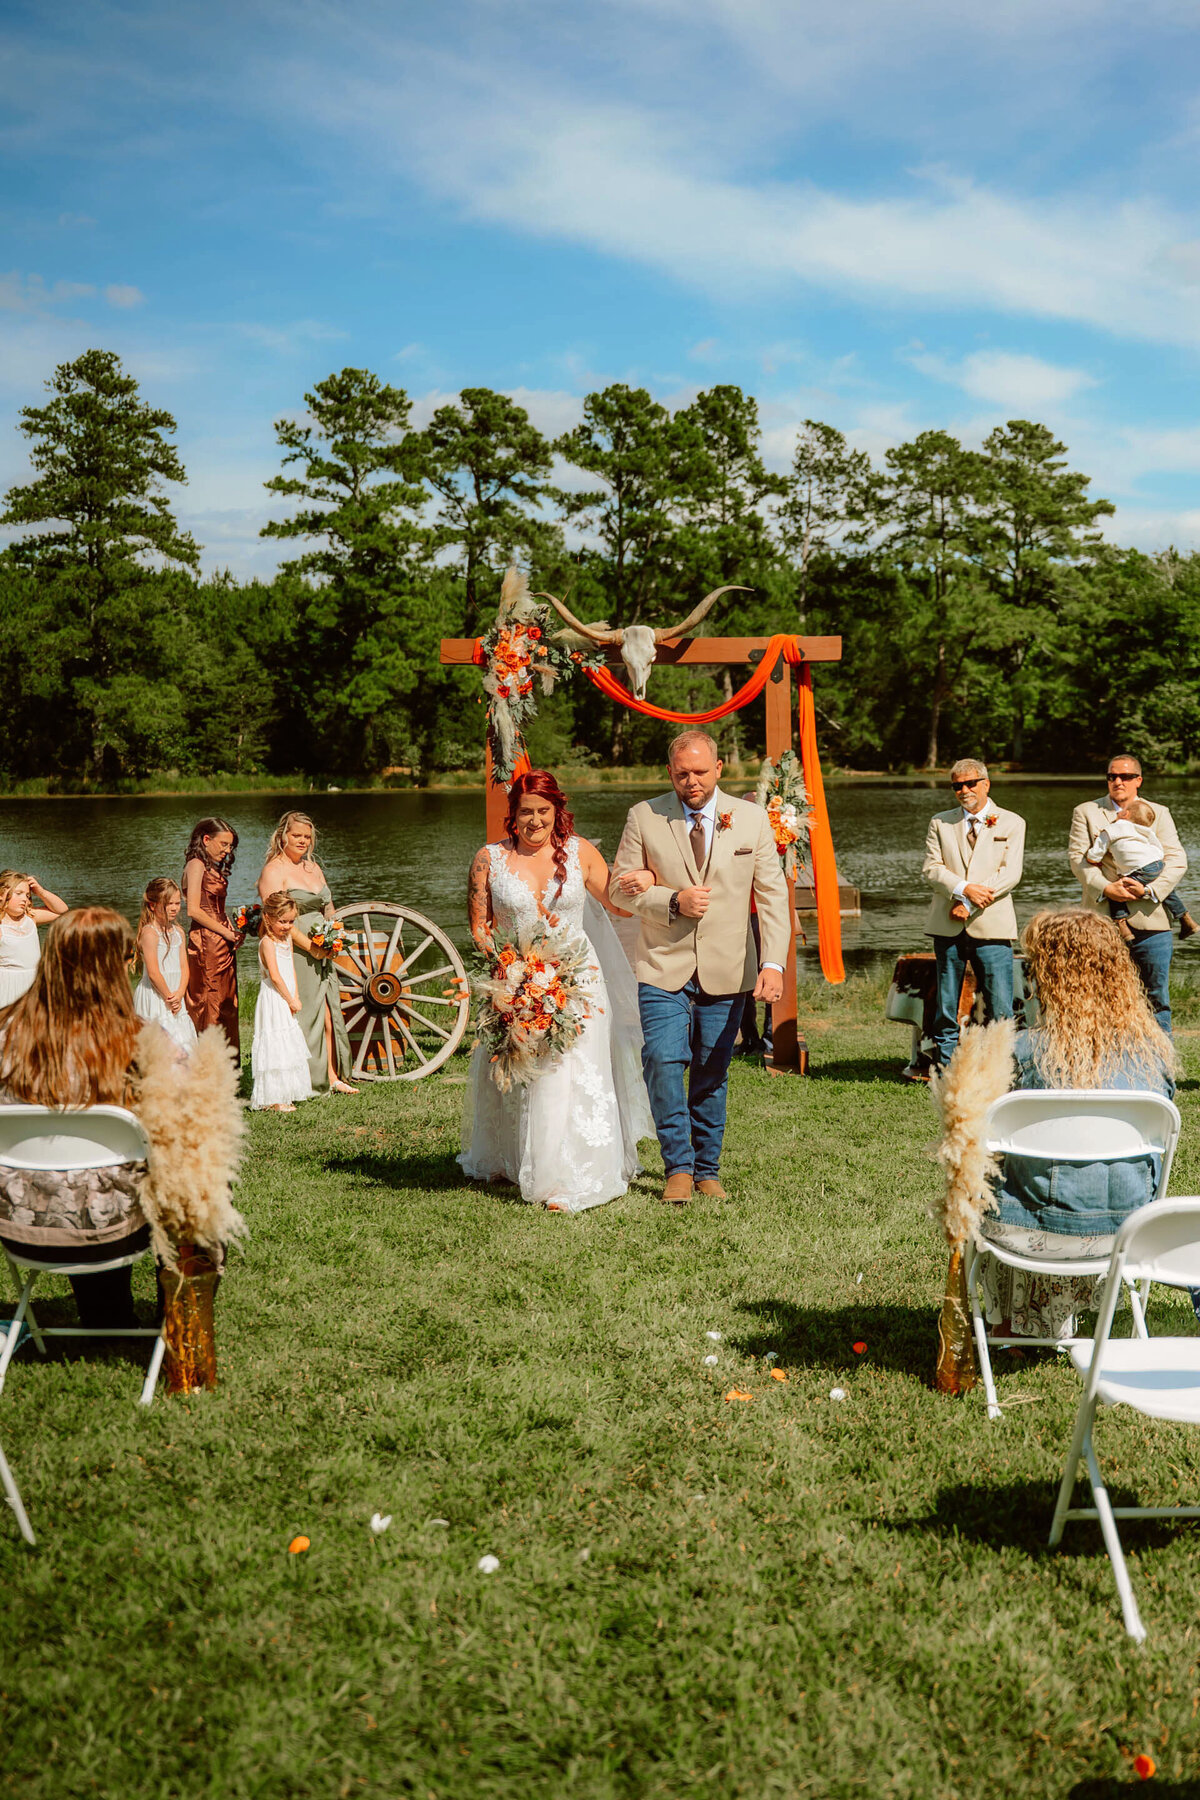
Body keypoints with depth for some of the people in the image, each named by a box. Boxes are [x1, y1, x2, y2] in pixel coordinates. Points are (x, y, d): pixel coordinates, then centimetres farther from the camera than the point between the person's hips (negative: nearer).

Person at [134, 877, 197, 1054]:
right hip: (155, 998, -8)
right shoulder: (149, 932, -12)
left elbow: (183, 966, 10)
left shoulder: (178, 932, 13)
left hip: (174, 996, 8)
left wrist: (179, 994, -5)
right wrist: (169, 998, -10)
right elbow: (153, 973, -16)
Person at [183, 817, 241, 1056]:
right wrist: (227, 932, -12)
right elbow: (194, 910, -17)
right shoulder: (196, 865, -9)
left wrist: (233, 933, 2)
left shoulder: (213, 868, 19)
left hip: (222, 944, 9)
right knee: (209, 1008, -7)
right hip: (206, 944, -9)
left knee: (226, 1007, 9)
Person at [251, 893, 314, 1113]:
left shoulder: (287, 939, 13)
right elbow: (275, 976, -19)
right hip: (273, 1001, -9)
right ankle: (272, 1100, -4)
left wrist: (295, 997, 1)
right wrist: (291, 1000, -13)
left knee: (288, 1047, 12)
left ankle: (284, 1096, 19)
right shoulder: (267, 942, -14)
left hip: (286, 1001, 9)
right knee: (275, 1047, -7)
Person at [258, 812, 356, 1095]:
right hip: (294, 954, -7)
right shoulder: (273, 870, -8)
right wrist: (311, 946, -18)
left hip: (322, 955, 7)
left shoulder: (313, 867, 17)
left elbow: (329, 910, 22)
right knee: (302, 1016, -6)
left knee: (329, 1015, 7)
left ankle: (332, 1077, 14)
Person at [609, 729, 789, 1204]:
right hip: (663, 969, -1)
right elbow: (620, 886, 4)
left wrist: (773, 962, -12)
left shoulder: (751, 818, 4)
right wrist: (673, 900, -13)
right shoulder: (643, 817, 2)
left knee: (712, 1074, 8)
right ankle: (678, 1167, 3)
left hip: (726, 972, 1)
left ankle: (707, 1170, 23)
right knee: (663, 1062, -14)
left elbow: (772, 895, 1)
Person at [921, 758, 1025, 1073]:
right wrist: (964, 888, -15)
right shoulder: (940, 823, 14)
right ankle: (945, 1069, 10)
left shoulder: (1011, 823, 8)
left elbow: (1011, 873, -2)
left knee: (1000, 1007, -5)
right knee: (946, 1007, 4)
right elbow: (931, 868, 3)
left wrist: (970, 904, -11)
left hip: (991, 926, -2)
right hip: (948, 927, 2)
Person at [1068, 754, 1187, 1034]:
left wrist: (1149, 890, -13)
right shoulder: (1085, 812, 11)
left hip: (1151, 921, 1)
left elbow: (1176, 861, 3)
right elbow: (1078, 857, 0)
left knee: (1157, 997, 4)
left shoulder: (1159, 814, 13)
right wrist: (1105, 888, -16)